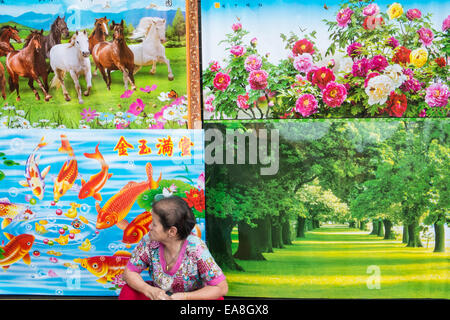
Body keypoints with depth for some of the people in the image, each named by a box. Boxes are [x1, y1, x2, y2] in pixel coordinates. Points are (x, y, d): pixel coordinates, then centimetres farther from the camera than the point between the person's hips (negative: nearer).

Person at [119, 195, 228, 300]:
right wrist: (149, 291, -28)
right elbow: (129, 272, -8)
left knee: (217, 299, -32)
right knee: (127, 293, -21)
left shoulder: (196, 248, -29)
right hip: (158, 294, 4)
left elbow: (221, 288, -24)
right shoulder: (149, 241, -19)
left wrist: (184, 297, -32)